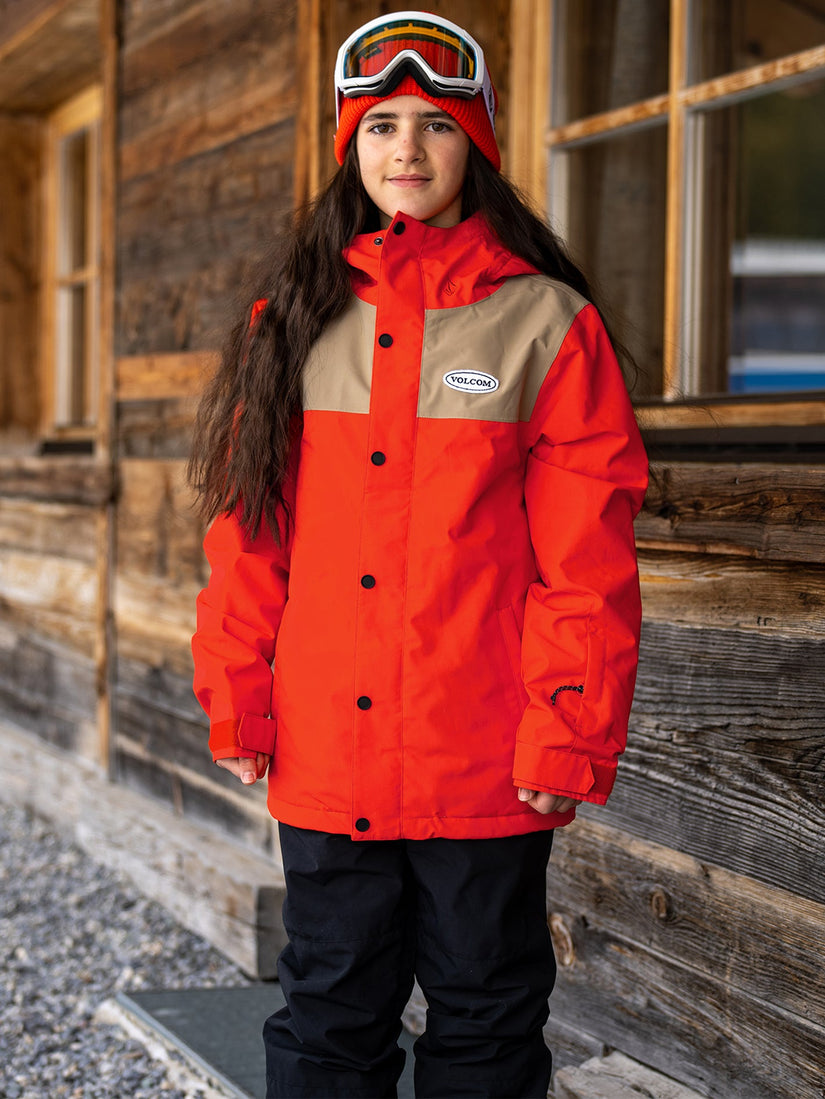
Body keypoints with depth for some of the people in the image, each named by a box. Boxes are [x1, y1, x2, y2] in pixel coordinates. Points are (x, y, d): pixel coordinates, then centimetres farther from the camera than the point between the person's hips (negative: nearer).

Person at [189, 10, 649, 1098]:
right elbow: (250, 528, 8)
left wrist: (569, 734, -10)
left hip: (485, 764, -3)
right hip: (326, 759, 3)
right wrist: (240, 701, 3)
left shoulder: (546, 322, -3)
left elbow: (588, 558, -6)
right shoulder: (294, 317, 8)